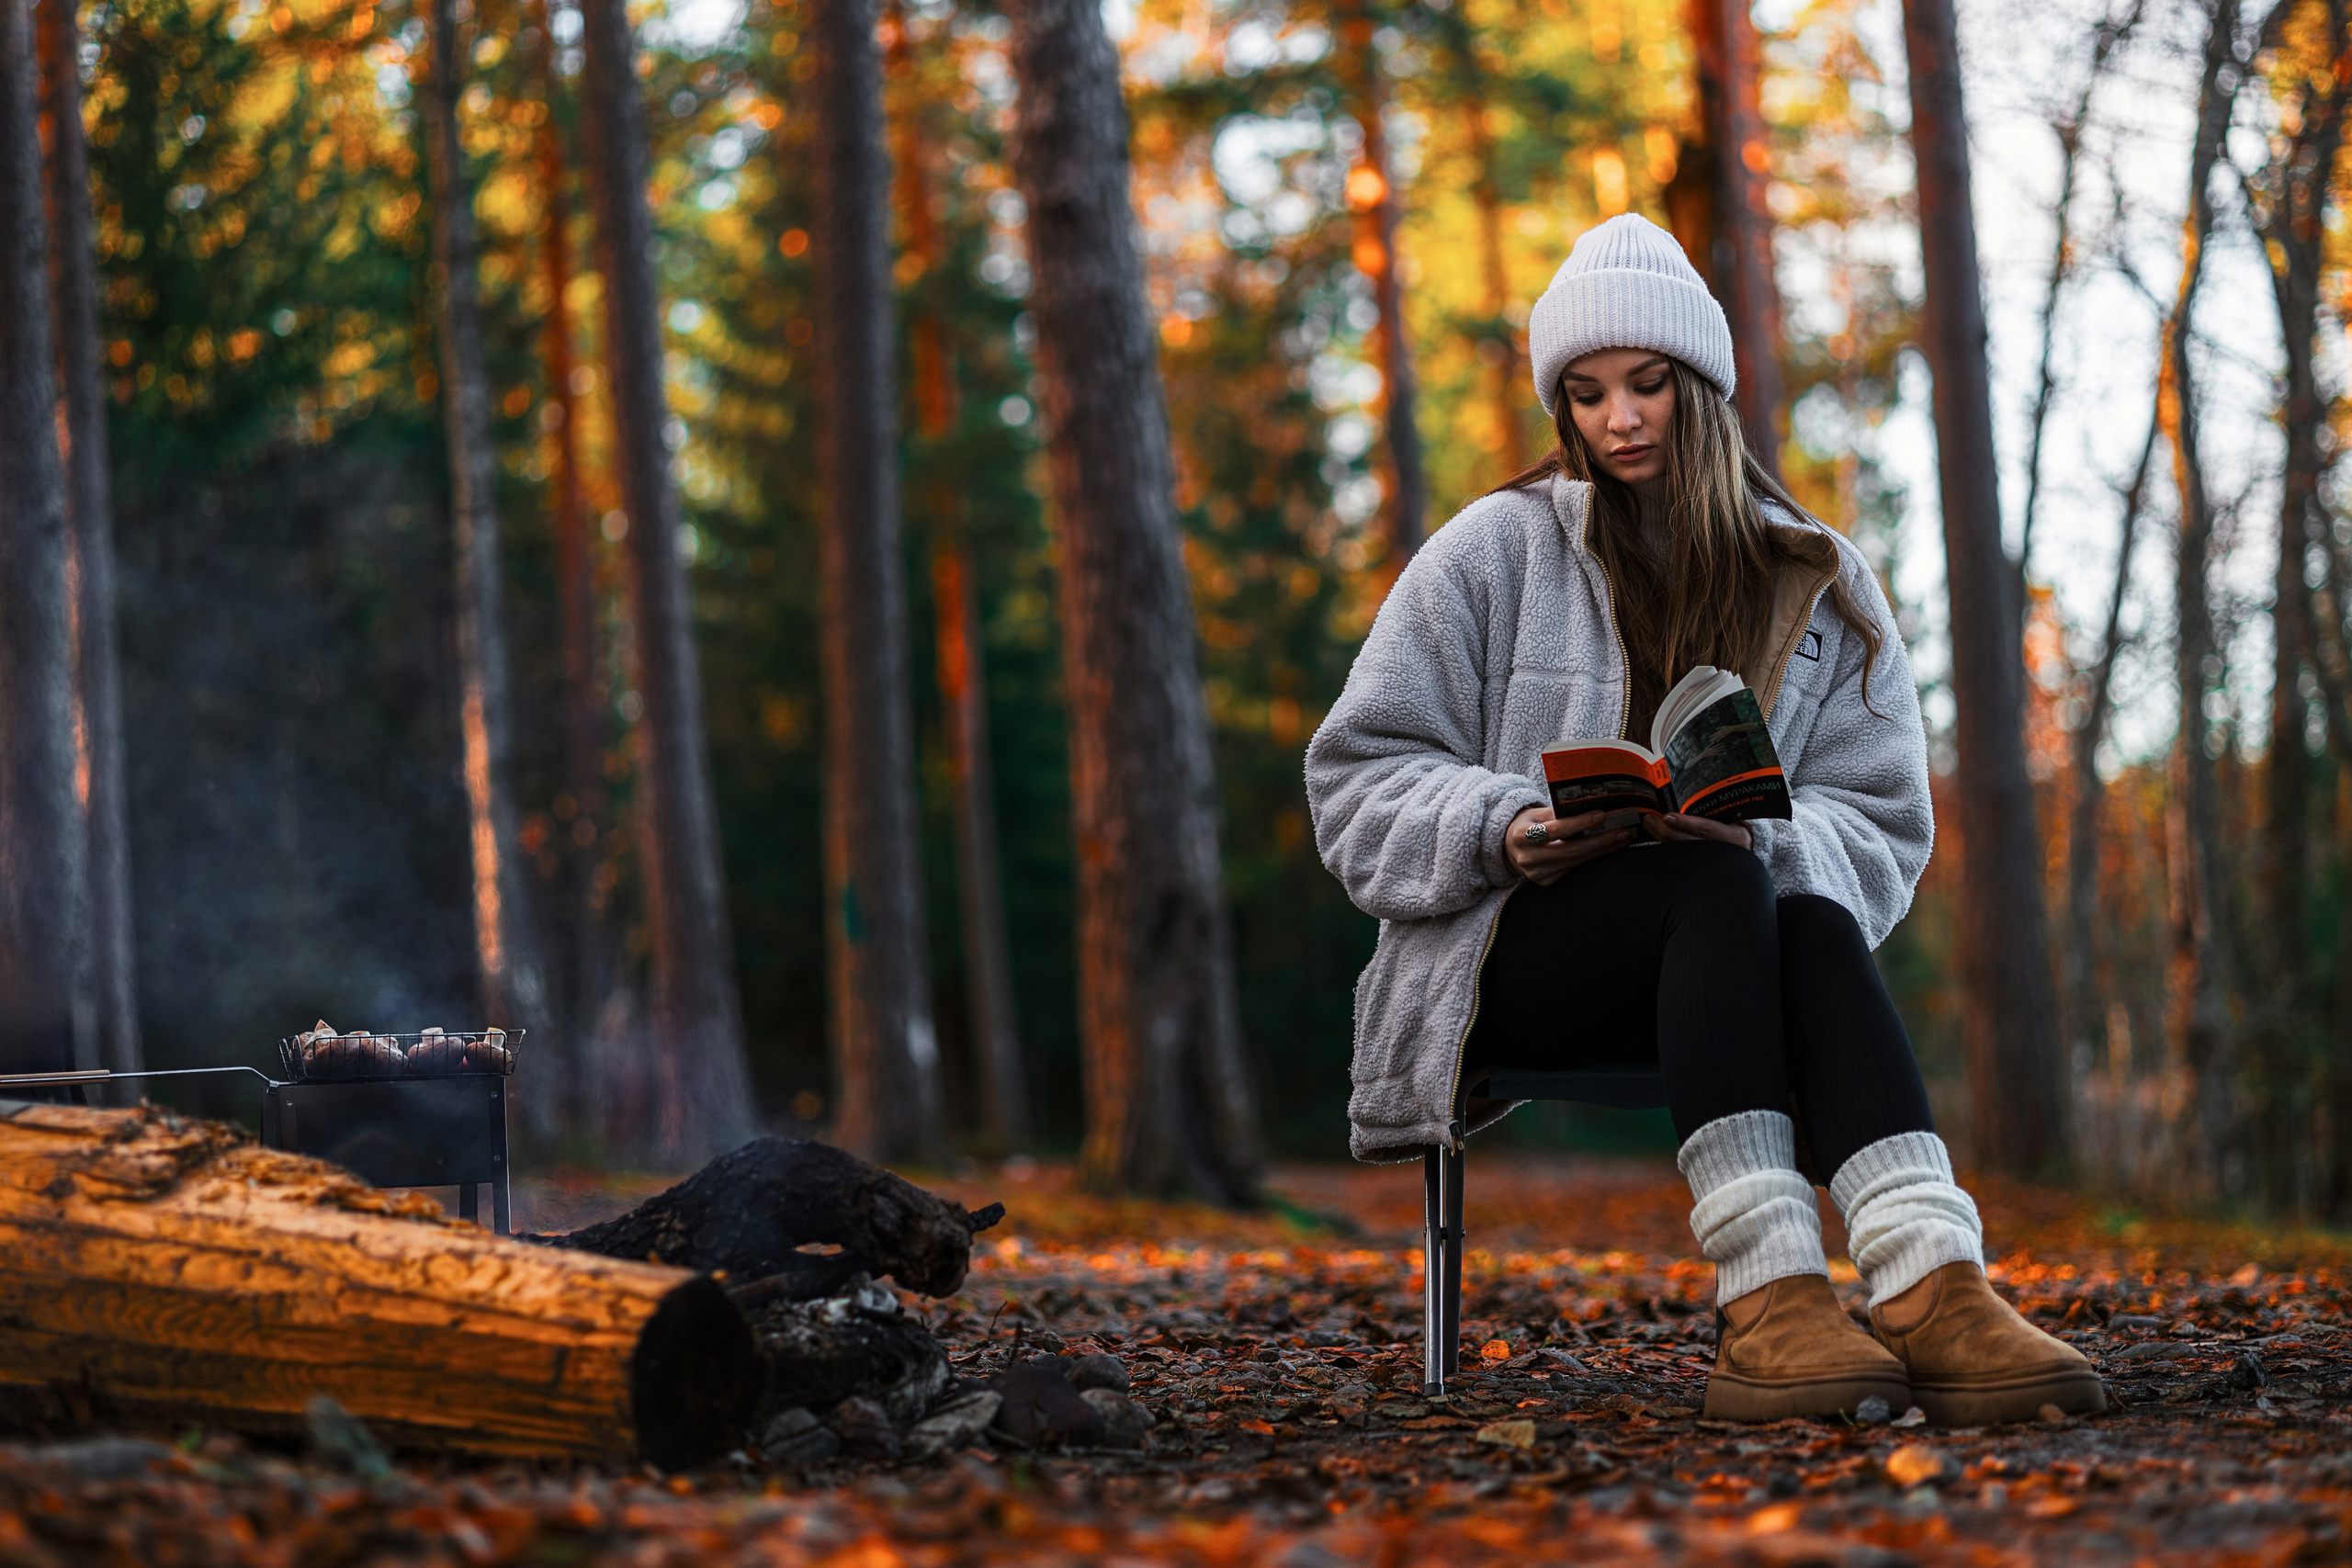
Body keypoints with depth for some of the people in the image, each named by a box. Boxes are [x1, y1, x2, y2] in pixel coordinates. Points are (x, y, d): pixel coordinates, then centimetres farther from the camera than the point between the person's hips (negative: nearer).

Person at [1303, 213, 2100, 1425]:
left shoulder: (1817, 586, 12)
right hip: (1510, 957, -2)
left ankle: (1931, 1288, -55)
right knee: (1717, 890, -34)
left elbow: (1878, 824, 4)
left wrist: (1758, 833, -18)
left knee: (1816, 925, -33)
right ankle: (1766, 1300, -51)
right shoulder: (1494, 551, 6)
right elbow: (1361, 779, 2)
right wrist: (1503, 830, -18)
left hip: (1710, 963, 2)